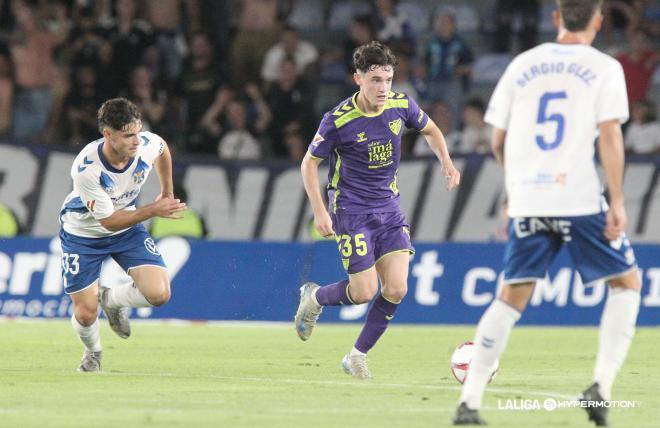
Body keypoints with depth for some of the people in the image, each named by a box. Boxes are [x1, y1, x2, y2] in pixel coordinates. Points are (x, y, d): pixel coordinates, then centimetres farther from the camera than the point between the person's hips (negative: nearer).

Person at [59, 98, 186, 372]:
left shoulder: (147, 144, -24)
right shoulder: (86, 168, -37)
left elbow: (163, 149, 5)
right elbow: (109, 220, -28)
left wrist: (167, 194, 12)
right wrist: (154, 210, -34)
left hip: (128, 229, 4)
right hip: (83, 233, -3)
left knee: (158, 294, -17)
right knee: (85, 315, -5)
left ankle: (112, 299, 17)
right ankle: (92, 352, 32)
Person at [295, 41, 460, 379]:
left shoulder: (401, 105, -4)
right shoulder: (338, 120, -17)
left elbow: (429, 129, 17)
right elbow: (309, 163, -7)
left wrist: (446, 162, 1)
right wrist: (319, 211, -14)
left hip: (389, 208, 5)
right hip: (351, 209, -5)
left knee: (396, 290, -7)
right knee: (364, 292, -10)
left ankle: (357, 356, 11)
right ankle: (314, 297, 23)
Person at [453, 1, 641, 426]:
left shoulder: (522, 65, 11)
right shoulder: (604, 68, 0)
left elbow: (498, 141, 14)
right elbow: (609, 135, -10)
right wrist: (617, 202, -10)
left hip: (526, 200, 3)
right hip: (580, 198, -3)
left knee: (513, 296, 12)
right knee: (627, 282, 13)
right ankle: (601, 386, -2)